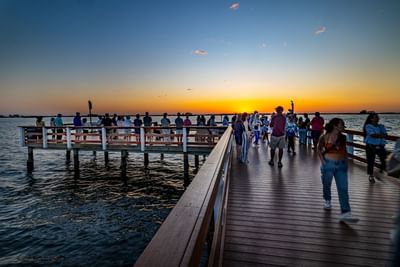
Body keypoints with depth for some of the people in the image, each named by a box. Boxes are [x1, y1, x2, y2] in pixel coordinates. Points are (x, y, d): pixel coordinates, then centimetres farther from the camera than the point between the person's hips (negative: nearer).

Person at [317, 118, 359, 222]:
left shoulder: (343, 137, 3)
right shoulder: (324, 137, -8)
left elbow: (344, 150, 16)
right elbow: (319, 149, 3)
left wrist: (345, 161, 9)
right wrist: (322, 161, -6)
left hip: (341, 165, 3)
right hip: (328, 164, -3)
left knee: (343, 188, -5)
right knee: (326, 185, 13)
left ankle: (345, 213, -5)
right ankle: (327, 201, 42)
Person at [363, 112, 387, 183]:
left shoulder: (381, 126, 11)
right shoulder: (368, 126, -6)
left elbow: (385, 135, -1)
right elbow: (373, 135, -18)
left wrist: (377, 135, -16)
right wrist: (381, 135, -8)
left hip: (380, 146, 5)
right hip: (371, 146, -5)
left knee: (384, 161, -1)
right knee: (370, 162, 2)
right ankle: (371, 176, 18)